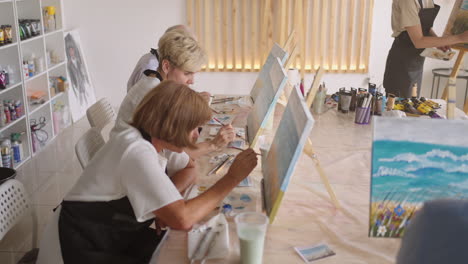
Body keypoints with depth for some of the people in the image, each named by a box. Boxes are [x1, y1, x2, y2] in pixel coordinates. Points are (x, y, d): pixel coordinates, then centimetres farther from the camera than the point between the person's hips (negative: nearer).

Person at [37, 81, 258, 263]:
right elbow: (182, 219, -32)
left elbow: (189, 170, 12)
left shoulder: (158, 139, -1)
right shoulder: (138, 152, -28)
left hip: (120, 235, 8)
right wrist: (231, 179, -24)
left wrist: (168, 202, -9)